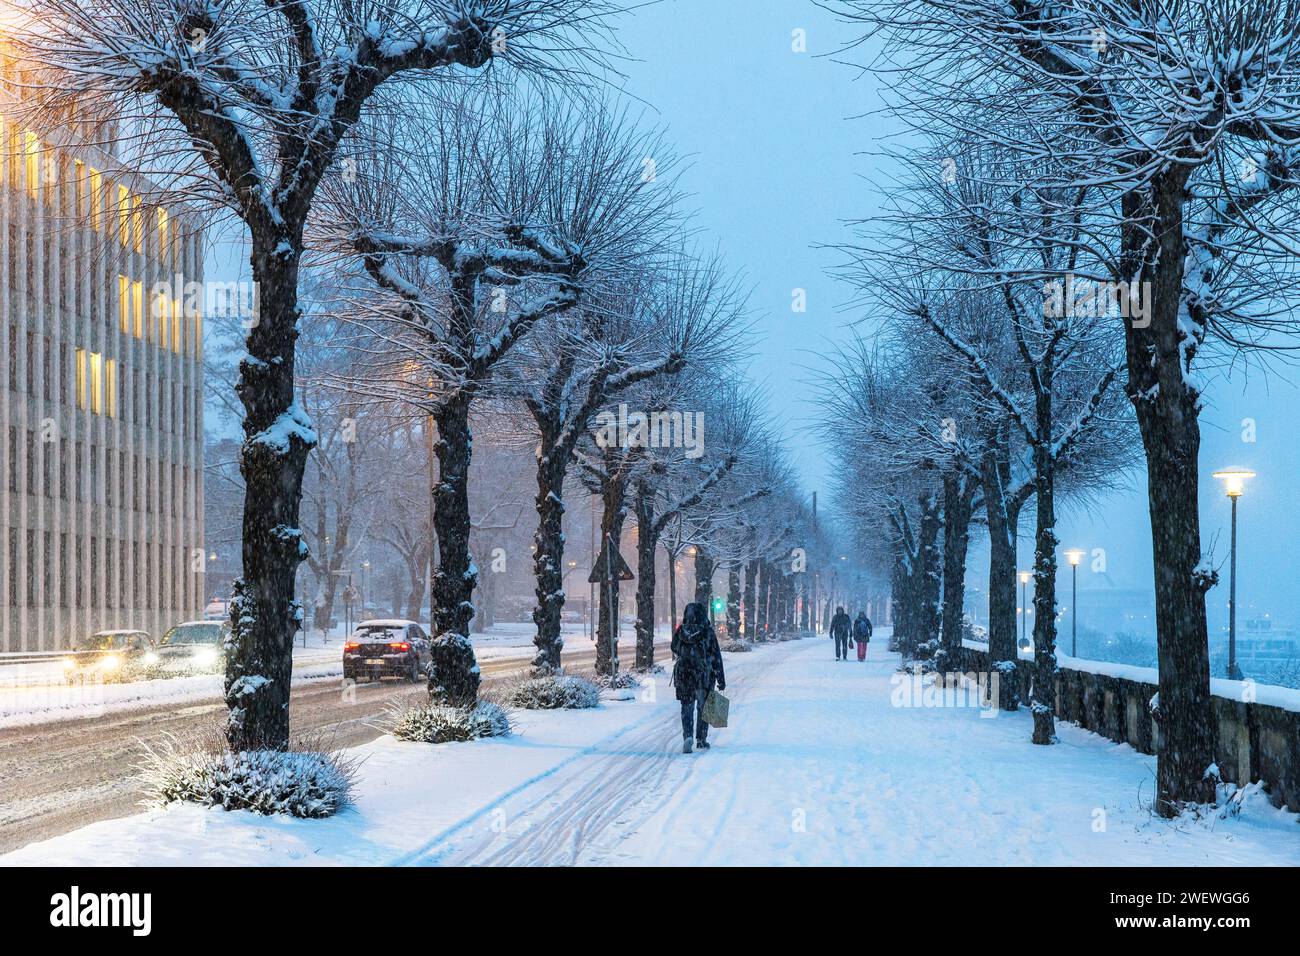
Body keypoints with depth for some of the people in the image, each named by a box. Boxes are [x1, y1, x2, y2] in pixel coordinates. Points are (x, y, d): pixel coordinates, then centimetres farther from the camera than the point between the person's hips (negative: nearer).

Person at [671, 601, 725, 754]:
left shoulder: (680, 631, -6)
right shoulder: (708, 632, -11)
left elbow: (674, 649, 11)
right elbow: (716, 656, -9)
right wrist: (721, 680, -4)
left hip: (684, 674, 1)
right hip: (705, 676, -1)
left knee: (687, 707, 8)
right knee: (703, 707, 15)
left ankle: (687, 736, -14)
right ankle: (701, 740, 21)